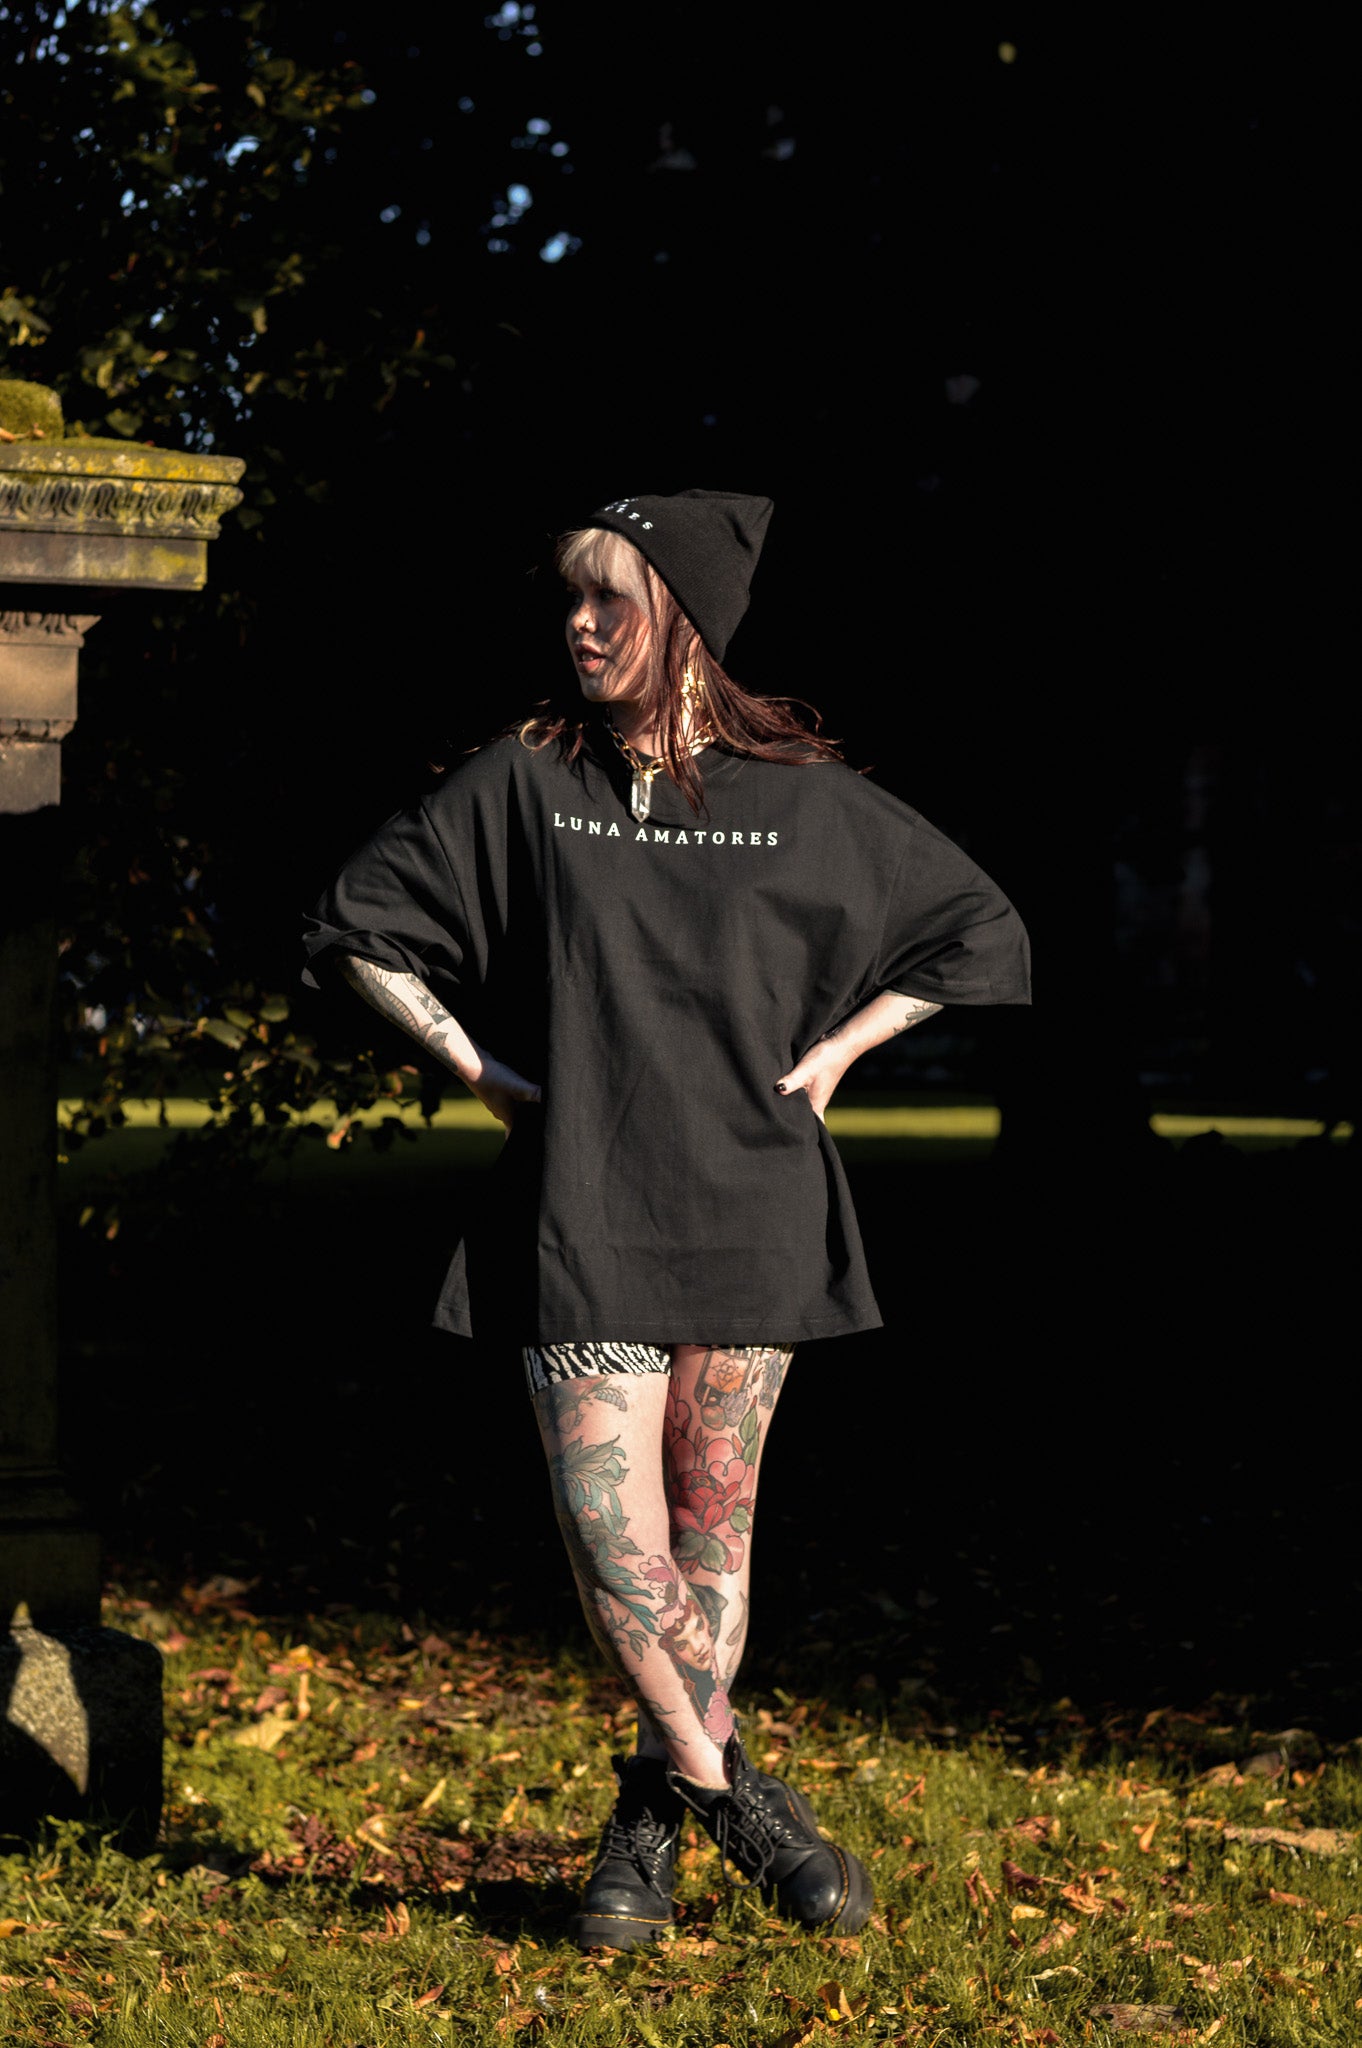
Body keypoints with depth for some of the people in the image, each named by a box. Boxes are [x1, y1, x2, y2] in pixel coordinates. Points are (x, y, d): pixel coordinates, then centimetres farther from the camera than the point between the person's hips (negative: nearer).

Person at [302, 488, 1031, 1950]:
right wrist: (476, 1068, 2)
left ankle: (651, 1824, 18)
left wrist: (830, 1056, 5)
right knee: (614, 1544, -10)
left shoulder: (804, 799, 2)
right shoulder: (523, 785, 2)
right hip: (582, 1215, -1)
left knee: (713, 1531, 6)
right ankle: (729, 1793, 5)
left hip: (751, 1212, 1)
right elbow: (358, 925, 9)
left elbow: (980, 936, 11)